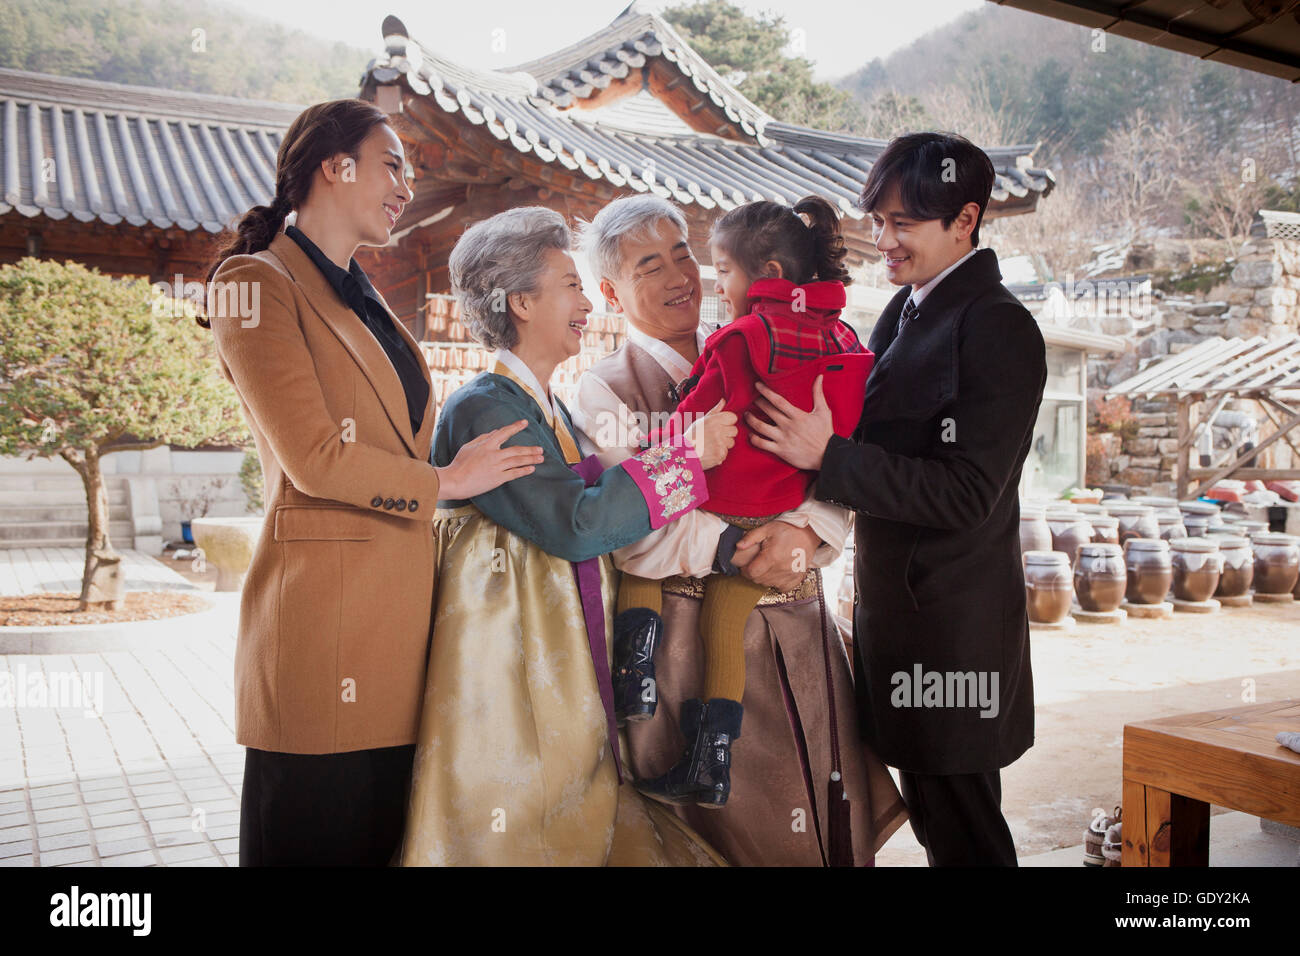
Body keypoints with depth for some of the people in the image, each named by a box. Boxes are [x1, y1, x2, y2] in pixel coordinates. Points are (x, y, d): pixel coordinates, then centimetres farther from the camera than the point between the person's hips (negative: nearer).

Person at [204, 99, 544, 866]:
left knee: (386, 837, 13)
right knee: (317, 839, 4)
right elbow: (315, 459, -14)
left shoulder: (364, 300, 22)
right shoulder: (258, 283, -5)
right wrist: (443, 482, -6)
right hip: (325, 609, -8)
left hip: (399, 597, 8)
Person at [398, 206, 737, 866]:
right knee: (515, 832, -1)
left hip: (565, 668, 9)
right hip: (506, 662, -8)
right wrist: (689, 456, -14)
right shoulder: (483, 408, -14)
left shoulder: (552, 409, 14)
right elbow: (576, 524, -23)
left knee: (573, 824, 11)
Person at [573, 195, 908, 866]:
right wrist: (731, 547, -22)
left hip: (799, 627, 4)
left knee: (831, 807, 9)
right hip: (696, 635, -4)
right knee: (731, 825, 3)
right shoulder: (605, 391, 0)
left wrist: (805, 530, -17)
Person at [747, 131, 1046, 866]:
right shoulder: (909, 308, 9)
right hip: (898, 608, 8)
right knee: (932, 812, 21)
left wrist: (828, 455, -25)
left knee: (960, 824, 7)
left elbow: (964, 495, -22)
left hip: (953, 625, -8)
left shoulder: (997, 328, -17)